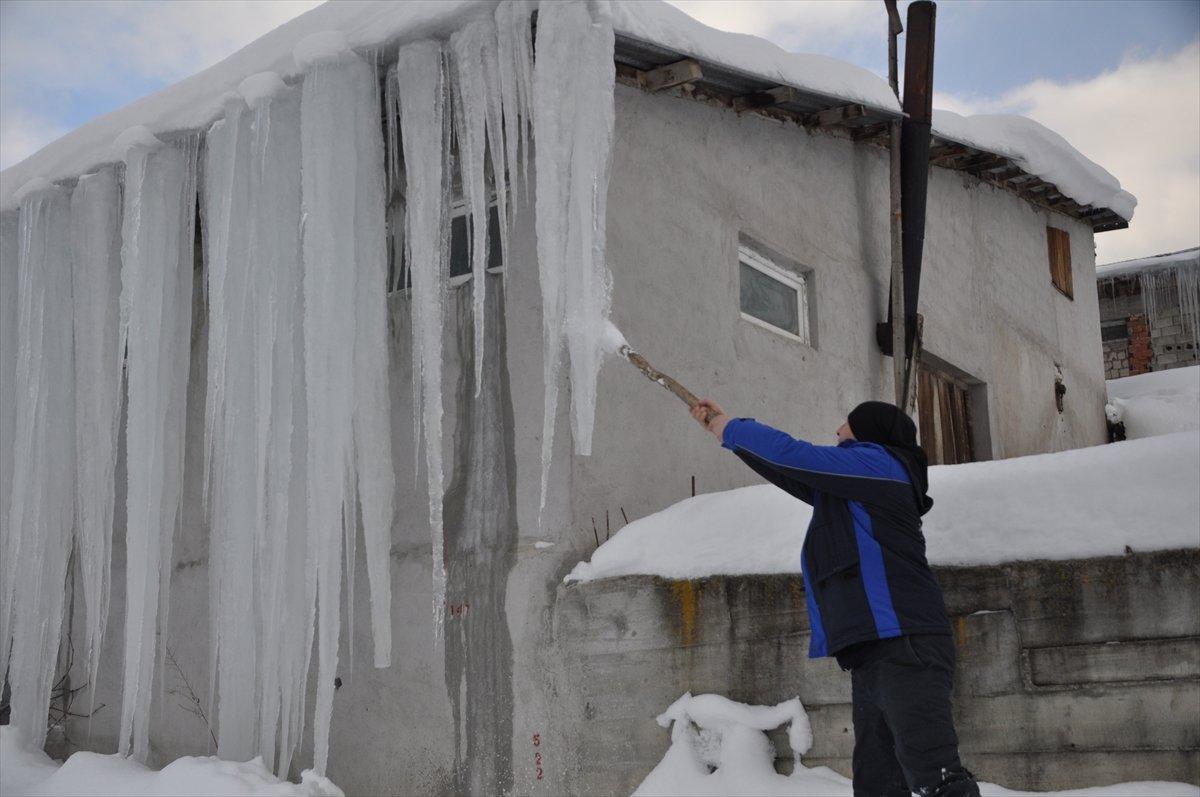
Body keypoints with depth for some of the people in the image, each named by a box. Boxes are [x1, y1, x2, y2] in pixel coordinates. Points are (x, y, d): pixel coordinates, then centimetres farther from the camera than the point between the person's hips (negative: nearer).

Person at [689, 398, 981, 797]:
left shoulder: (879, 460, 0)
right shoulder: (850, 490, 26)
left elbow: (793, 456, -6)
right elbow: (793, 475, 34)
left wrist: (730, 429, 9)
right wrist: (725, 426, 35)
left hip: (904, 647, -9)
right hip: (872, 656, 9)